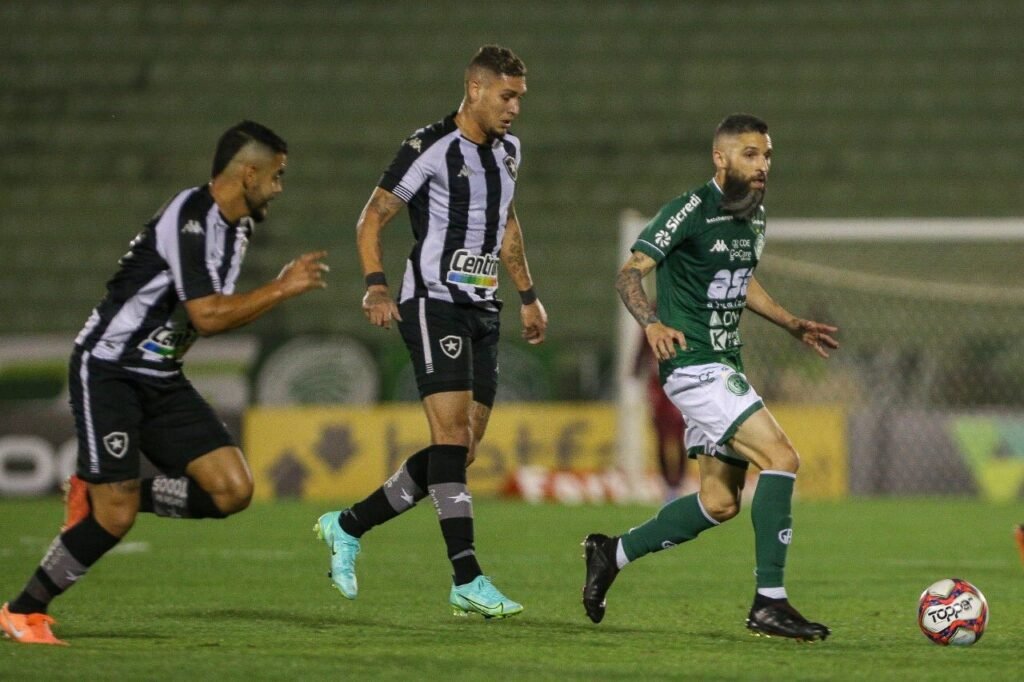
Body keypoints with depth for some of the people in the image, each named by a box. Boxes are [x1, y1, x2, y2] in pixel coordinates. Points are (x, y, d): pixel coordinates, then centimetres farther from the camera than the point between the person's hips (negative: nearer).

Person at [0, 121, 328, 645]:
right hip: (106, 371, -9)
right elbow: (208, 316, -28)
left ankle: (103, 494, 10)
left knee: (233, 489, -7)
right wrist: (281, 289, -20)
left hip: (161, 380, 9)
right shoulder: (189, 218, -20)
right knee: (117, 517, -14)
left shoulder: (238, 226, 10)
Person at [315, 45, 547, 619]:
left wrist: (528, 296, 29)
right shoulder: (431, 148, -10)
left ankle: (348, 527, 19)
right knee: (453, 436, -16)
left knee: (461, 453, 5)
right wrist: (376, 287, -22)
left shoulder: (508, 150, 13)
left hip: (483, 312, 8)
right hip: (434, 304, -8)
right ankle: (467, 581, -20)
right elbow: (373, 218, -8)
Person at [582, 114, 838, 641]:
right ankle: (769, 602, -17)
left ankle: (613, 553, 27)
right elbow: (630, 273, -16)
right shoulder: (690, 212, -14)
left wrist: (794, 325, 23)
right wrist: (652, 323, -33)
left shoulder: (754, 217, 12)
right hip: (694, 364, -9)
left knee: (720, 502, 10)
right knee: (781, 458, -20)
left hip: (725, 367, 9)